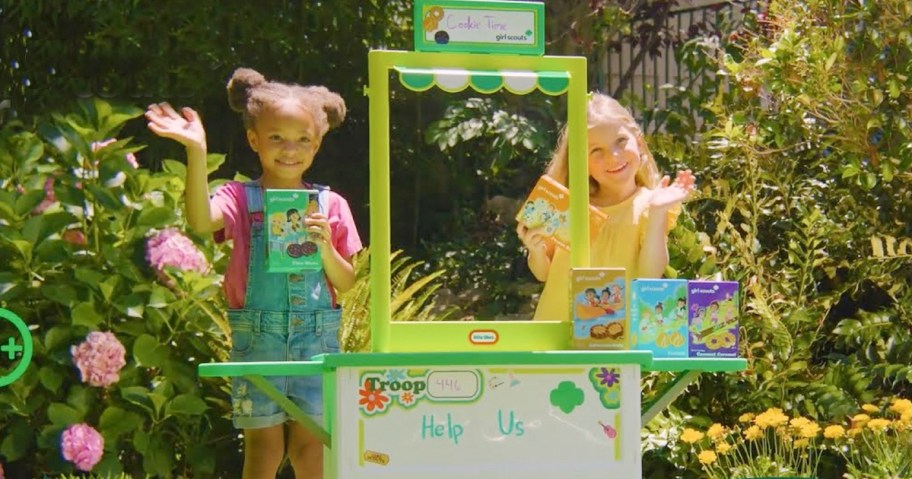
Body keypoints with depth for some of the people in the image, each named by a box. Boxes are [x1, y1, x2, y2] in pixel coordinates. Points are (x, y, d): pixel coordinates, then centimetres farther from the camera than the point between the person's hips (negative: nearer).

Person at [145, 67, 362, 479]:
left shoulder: (330, 206, 7)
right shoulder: (242, 199, -1)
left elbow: (347, 283, 7)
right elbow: (201, 221, -24)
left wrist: (325, 247, -12)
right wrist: (196, 152, -29)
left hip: (317, 337, 2)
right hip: (257, 336, -2)